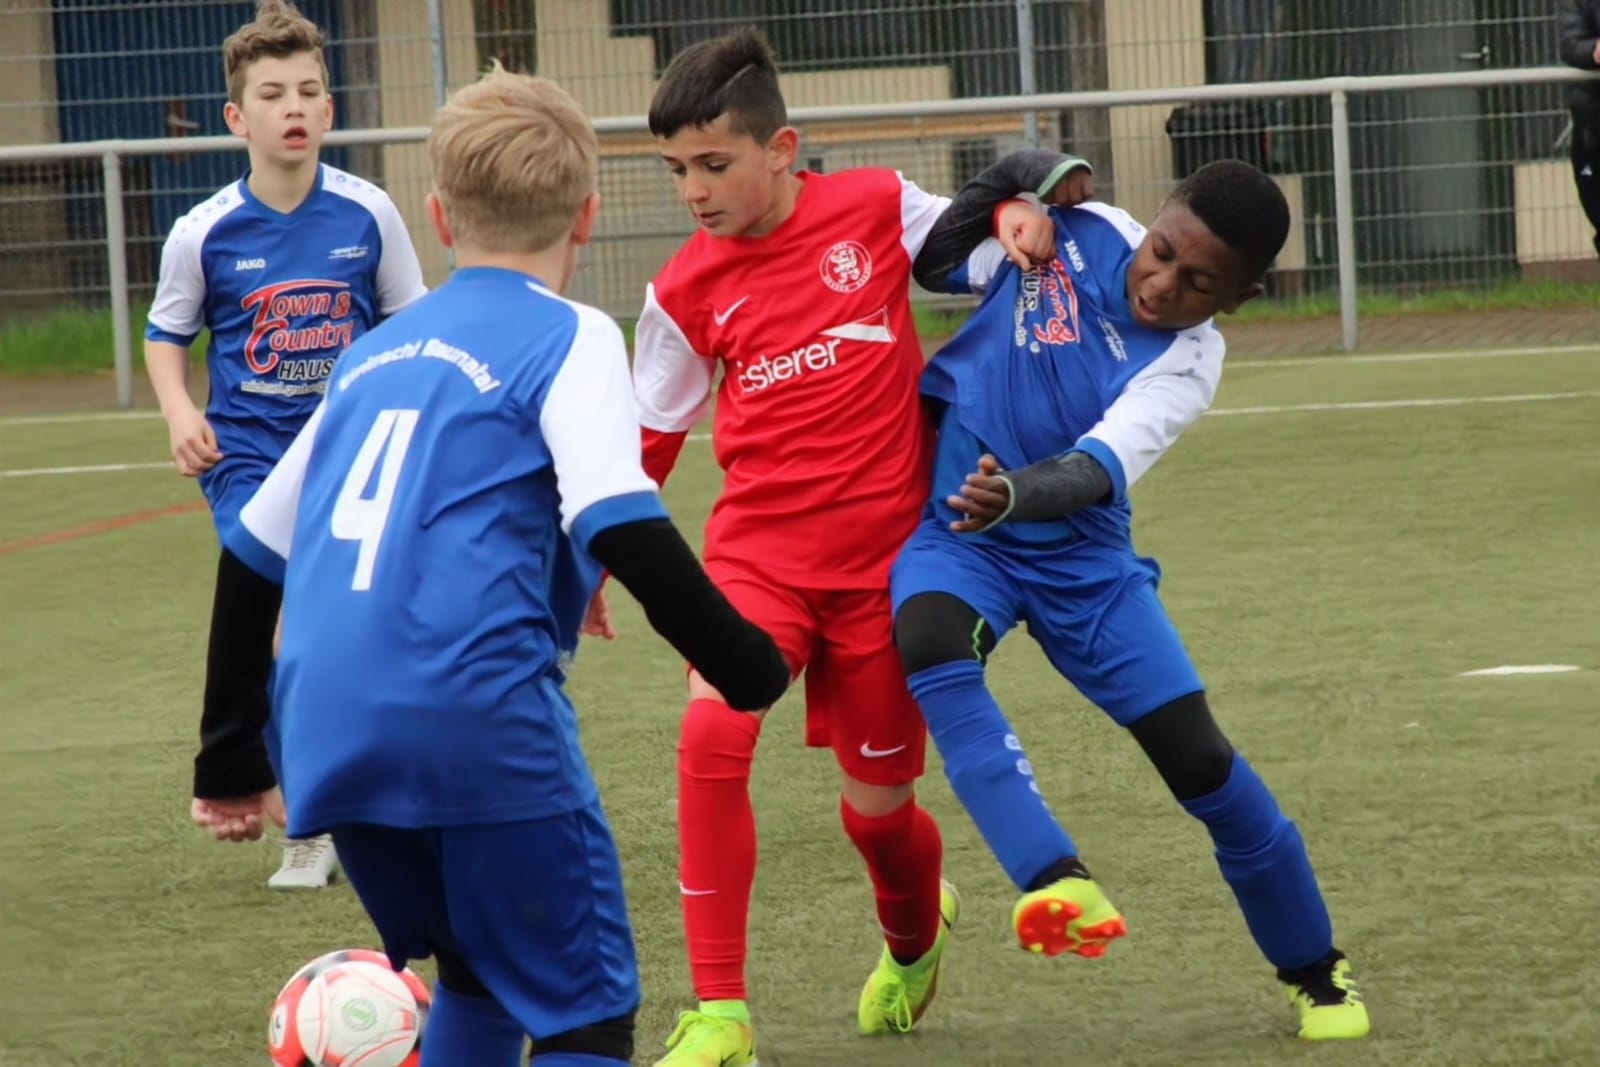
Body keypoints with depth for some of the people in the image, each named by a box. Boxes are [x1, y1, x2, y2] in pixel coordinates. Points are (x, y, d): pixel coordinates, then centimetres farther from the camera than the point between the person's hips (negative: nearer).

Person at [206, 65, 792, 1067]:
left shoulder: (372, 355, 21)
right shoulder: (569, 340, 1)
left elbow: (255, 544, 27)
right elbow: (620, 523, -14)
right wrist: (740, 657, -6)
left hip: (329, 734, 6)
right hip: (481, 717, -6)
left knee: (479, 982, 25)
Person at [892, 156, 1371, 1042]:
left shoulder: (1187, 363, -16)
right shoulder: (1075, 230, -8)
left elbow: (1098, 470, -35)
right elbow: (935, 258, 12)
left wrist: (1016, 496, -53)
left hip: (1078, 552, -1)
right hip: (952, 531, 1)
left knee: (1200, 759, -5)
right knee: (930, 646, -34)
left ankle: (1317, 973, 18)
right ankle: (1056, 882, -45)